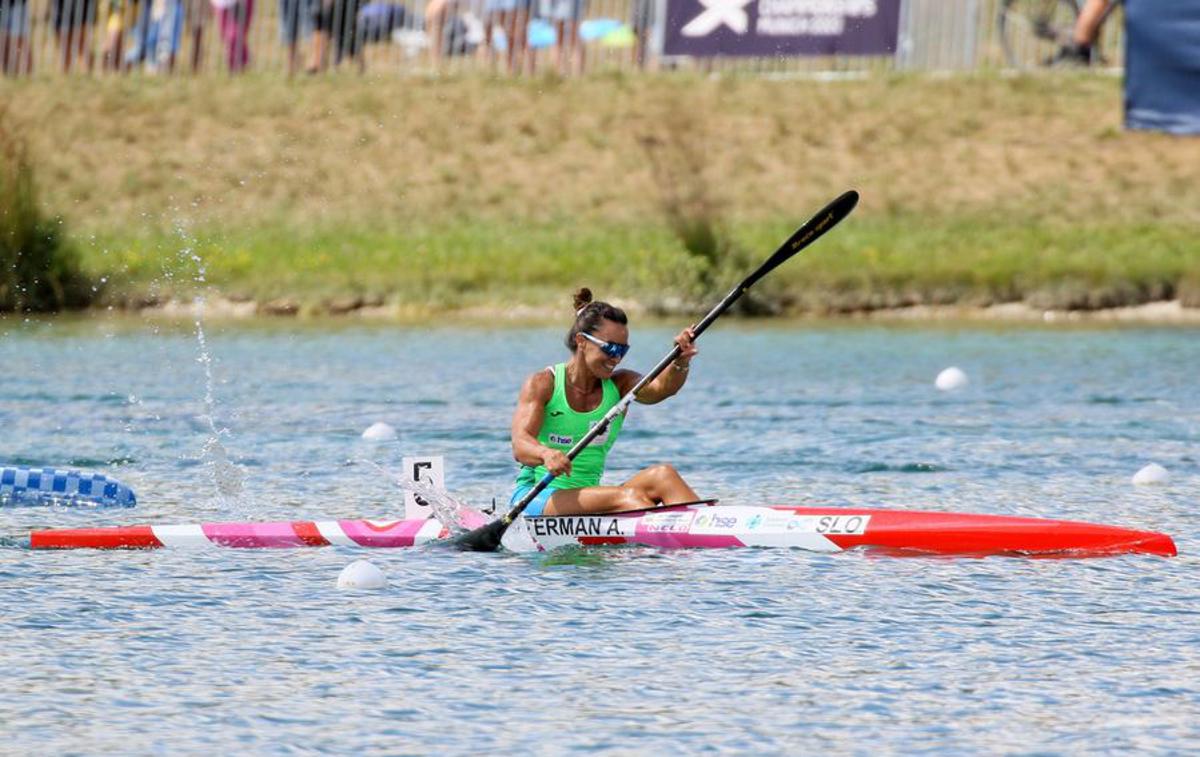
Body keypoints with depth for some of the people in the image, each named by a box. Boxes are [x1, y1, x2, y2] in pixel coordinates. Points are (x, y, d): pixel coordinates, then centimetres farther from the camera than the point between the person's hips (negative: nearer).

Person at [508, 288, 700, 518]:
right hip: (535, 496, -5)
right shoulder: (543, 384, -6)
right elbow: (520, 446, -20)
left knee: (663, 475, -21)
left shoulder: (619, 385, 8)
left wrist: (681, 363, -36)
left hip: (589, 498, 5)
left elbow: (660, 388, -13)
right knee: (628, 495, -30)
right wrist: (546, 454, -44)